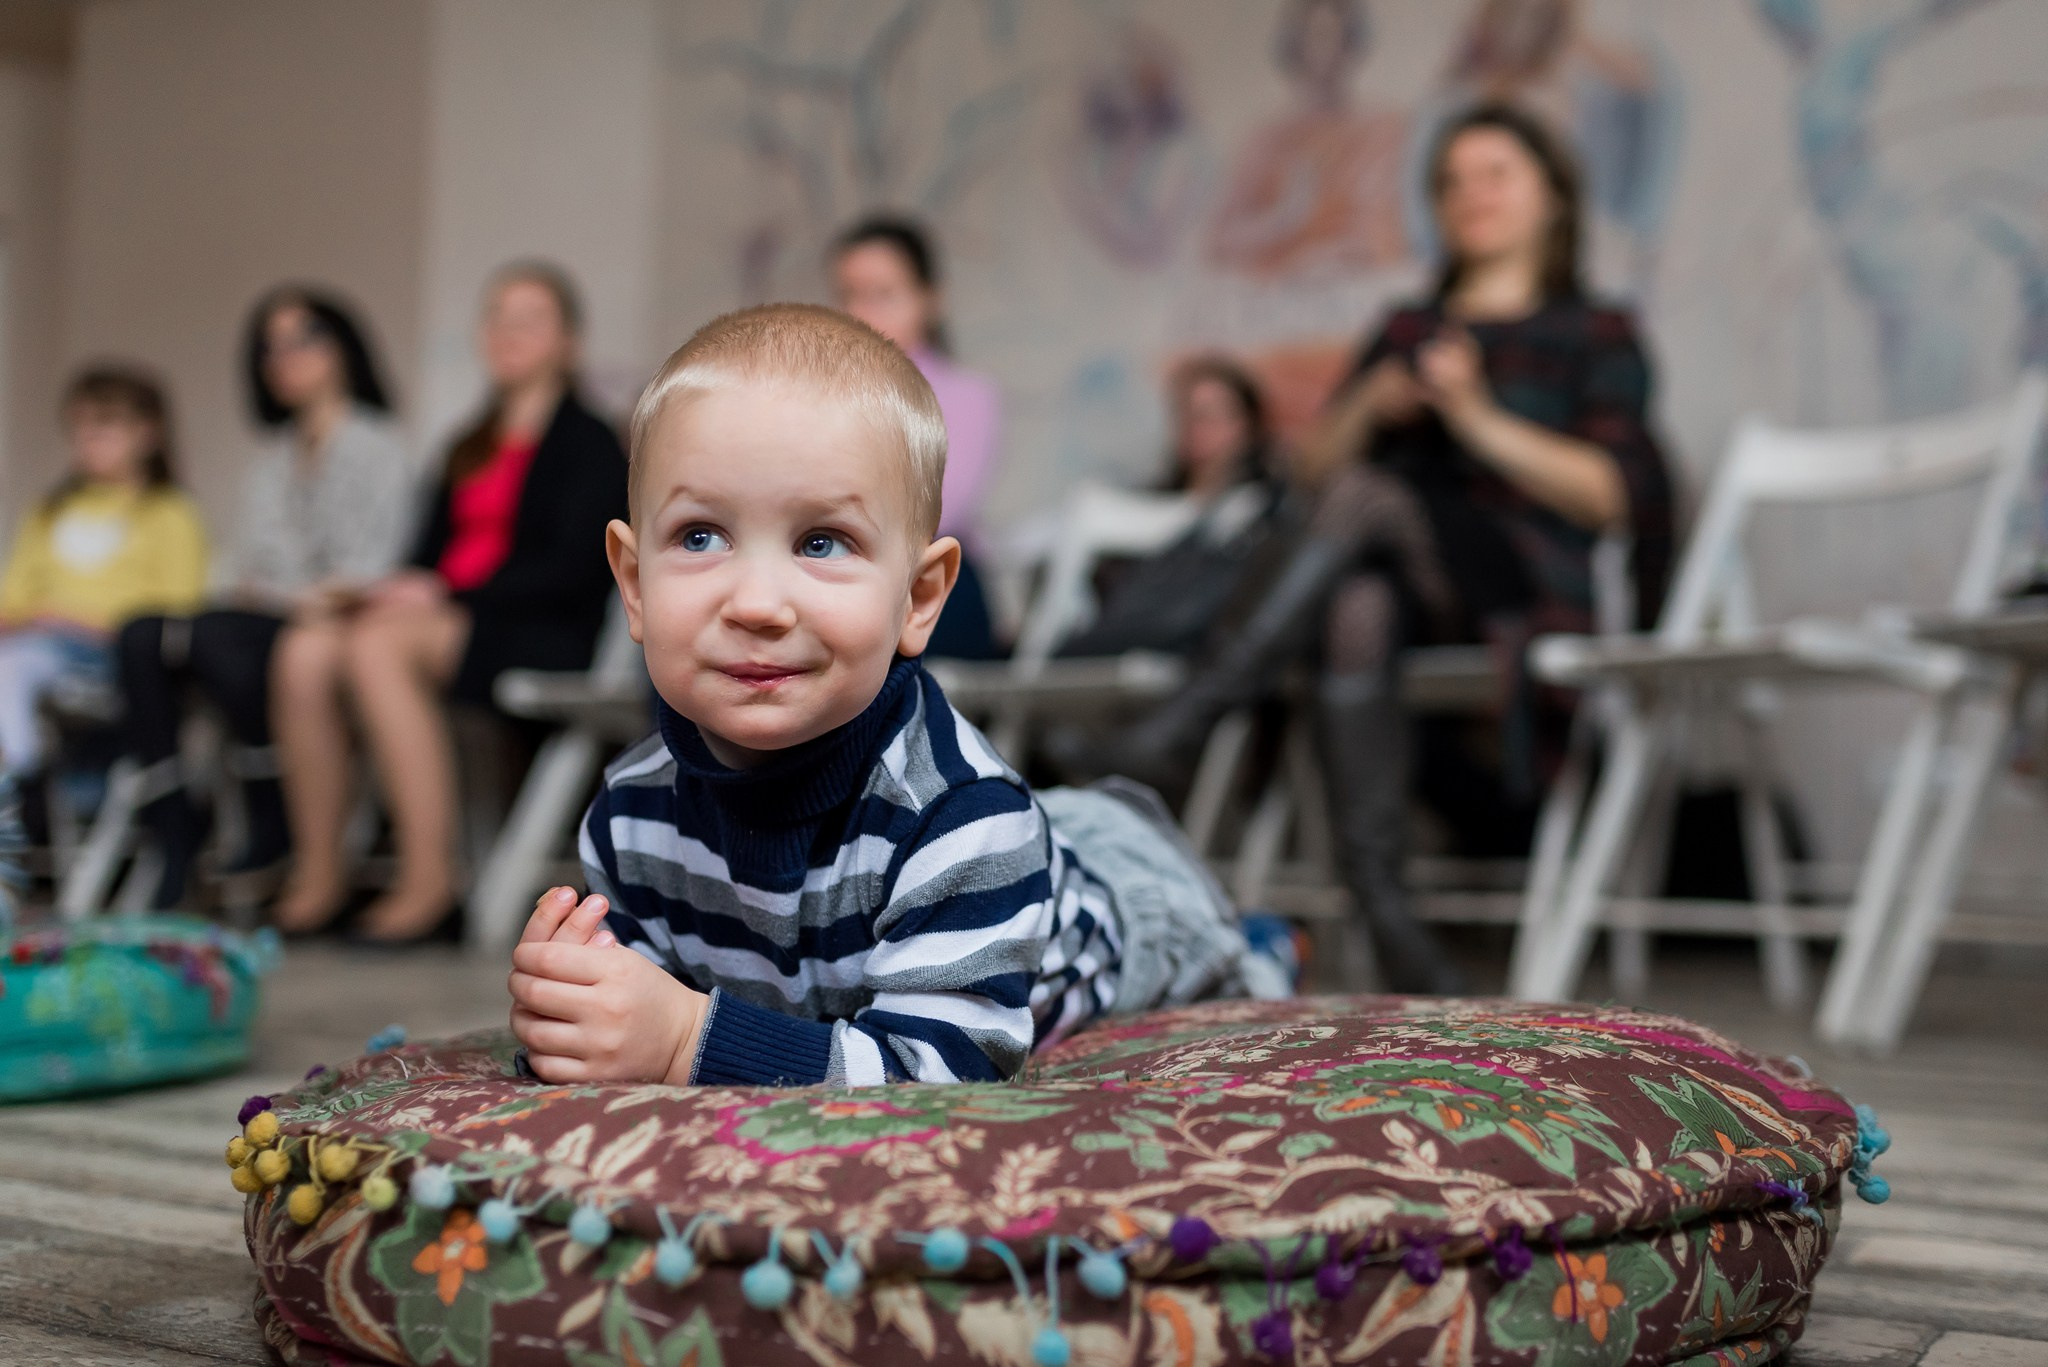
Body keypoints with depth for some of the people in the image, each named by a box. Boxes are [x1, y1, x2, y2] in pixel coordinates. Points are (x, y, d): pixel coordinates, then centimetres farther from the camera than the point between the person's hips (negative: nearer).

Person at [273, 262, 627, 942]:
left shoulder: (588, 442, 3)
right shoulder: (470, 448, 26)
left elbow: (573, 569, -9)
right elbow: (432, 553, 20)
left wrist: (445, 597, -15)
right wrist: (399, 590, -4)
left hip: (545, 636, -6)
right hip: (449, 622, 6)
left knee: (375, 647, -33)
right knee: (306, 655, -22)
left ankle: (429, 878, -32)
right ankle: (317, 875, -19)